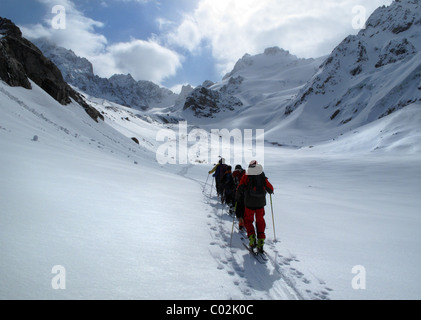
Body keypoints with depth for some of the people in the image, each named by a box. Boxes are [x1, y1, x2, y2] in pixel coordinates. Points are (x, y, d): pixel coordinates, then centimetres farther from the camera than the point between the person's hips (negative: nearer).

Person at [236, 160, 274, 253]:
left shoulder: (246, 177, -1)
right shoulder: (263, 178, 4)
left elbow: (240, 188, -9)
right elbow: (270, 189, 8)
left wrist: (237, 197, 6)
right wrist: (271, 192, 31)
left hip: (249, 203, -2)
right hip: (261, 203, 2)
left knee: (248, 220, 13)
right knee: (260, 221, 14)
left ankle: (252, 238, -4)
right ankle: (261, 241, 8)